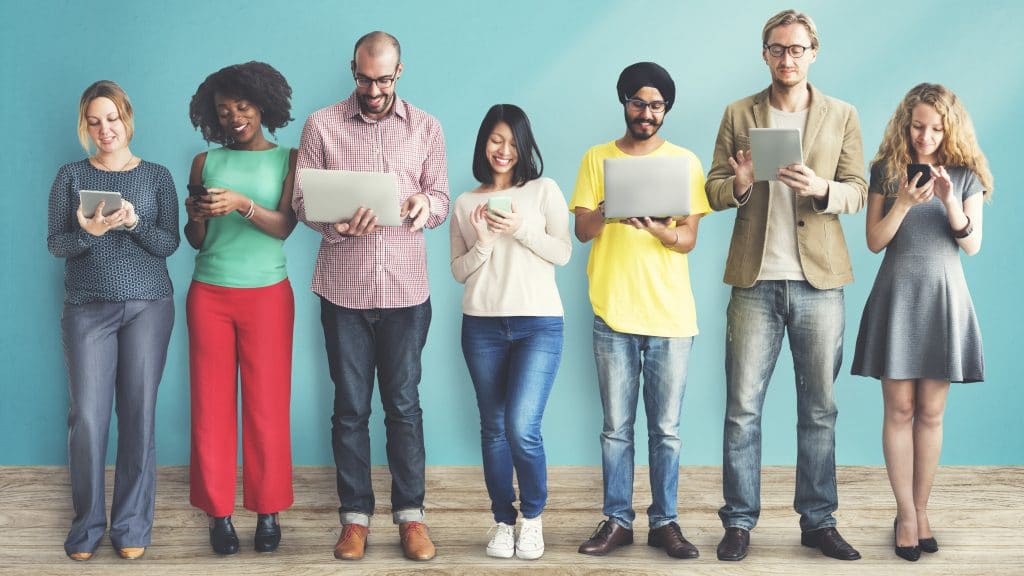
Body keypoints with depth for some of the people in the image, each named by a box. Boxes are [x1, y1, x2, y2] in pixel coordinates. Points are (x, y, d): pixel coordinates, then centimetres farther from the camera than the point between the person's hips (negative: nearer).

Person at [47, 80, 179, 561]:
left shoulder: (156, 176, 6)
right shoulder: (71, 176, 6)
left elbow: (169, 243, 0)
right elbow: (55, 243, 1)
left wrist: (134, 222, -18)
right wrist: (89, 231, -18)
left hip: (148, 306, 0)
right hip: (87, 307, 0)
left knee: (139, 413, 0)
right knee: (87, 415, -4)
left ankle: (132, 525, 10)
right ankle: (87, 524, 11)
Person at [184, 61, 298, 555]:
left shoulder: (289, 159, 4)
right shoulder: (206, 162, 9)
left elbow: (283, 226, -9)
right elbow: (196, 241, 10)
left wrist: (241, 204, -24)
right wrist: (196, 216, -11)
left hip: (267, 295, -2)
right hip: (209, 294, 2)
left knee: (267, 404, 0)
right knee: (212, 404, 2)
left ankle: (268, 510, 9)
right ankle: (218, 511, 11)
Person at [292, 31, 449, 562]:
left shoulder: (425, 128, 6)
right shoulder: (322, 125, 3)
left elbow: (441, 199, 7)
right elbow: (301, 200, 1)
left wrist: (425, 206, -17)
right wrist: (335, 223, -19)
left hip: (406, 289, 0)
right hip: (344, 289, 0)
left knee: (404, 405, 6)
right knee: (350, 407, 6)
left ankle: (410, 514, 16)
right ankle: (355, 517, 16)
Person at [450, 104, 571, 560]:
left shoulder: (544, 190, 5)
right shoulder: (466, 203, 10)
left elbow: (562, 252, -2)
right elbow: (458, 271, 8)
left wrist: (521, 229, -14)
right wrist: (483, 244, -10)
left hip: (539, 324, -3)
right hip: (482, 326, 3)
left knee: (522, 428, -12)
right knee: (493, 429, 7)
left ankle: (533, 516, 11)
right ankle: (503, 521, 21)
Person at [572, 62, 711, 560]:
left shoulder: (685, 161, 6)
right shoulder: (598, 159, 8)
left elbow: (688, 239, 0)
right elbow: (582, 230, 0)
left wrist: (654, 227, -21)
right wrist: (610, 209, -21)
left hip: (670, 314, 0)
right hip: (613, 312, 0)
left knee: (666, 429, 5)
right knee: (616, 427, 6)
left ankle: (664, 521, 15)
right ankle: (617, 520, 15)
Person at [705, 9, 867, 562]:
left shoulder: (841, 116, 9)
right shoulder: (738, 114, 8)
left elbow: (858, 191, 4)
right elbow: (714, 190, 6)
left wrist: (822, 189, -17)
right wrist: (739, 186, -17)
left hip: (819, 279, 1)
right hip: (755, 280, 0)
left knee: (819, 409, 7)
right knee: (742, 407, 1)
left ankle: (819, 521, 18)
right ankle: (739, 521, 11)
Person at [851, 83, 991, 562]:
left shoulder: (965, 175, 5)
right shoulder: (886, 170, 3)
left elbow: (973, 245, 0)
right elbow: (874, 242, -2)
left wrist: (950, 202, -15)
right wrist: (904, 202, -16)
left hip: (943, 297, 1)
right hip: (897, 295, -1)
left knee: (931, 412, 4)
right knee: (900, 410, -1)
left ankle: (920, 510, 14)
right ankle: (906, 513, 6)